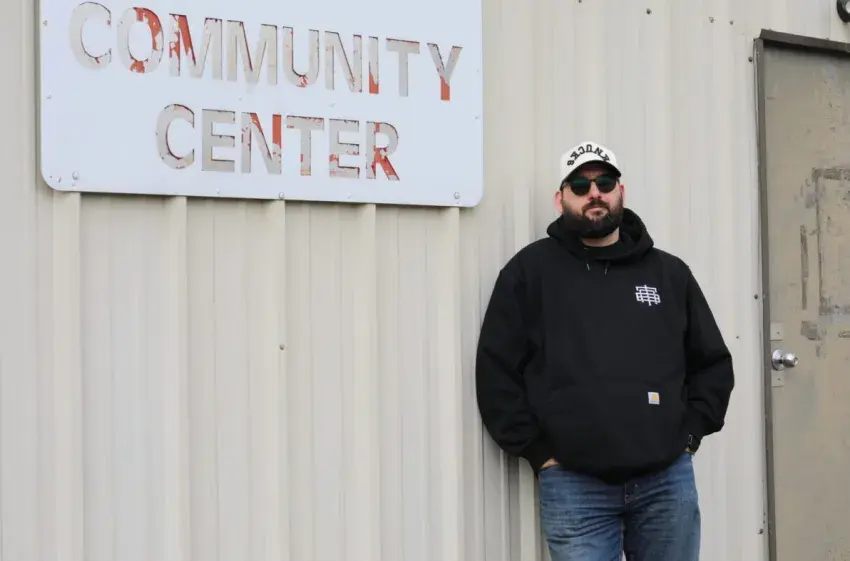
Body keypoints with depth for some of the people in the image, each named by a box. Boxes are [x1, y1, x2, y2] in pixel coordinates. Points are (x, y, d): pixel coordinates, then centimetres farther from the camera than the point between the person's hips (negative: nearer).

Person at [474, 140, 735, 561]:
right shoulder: (531, 271, 4)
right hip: (574, 486, -2)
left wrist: (689, 433, 6)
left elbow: (713, 363, 18)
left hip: (668, 480, 3)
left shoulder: (669, 272, 13)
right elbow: (496, 371, 2)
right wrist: (538, 453, -3)